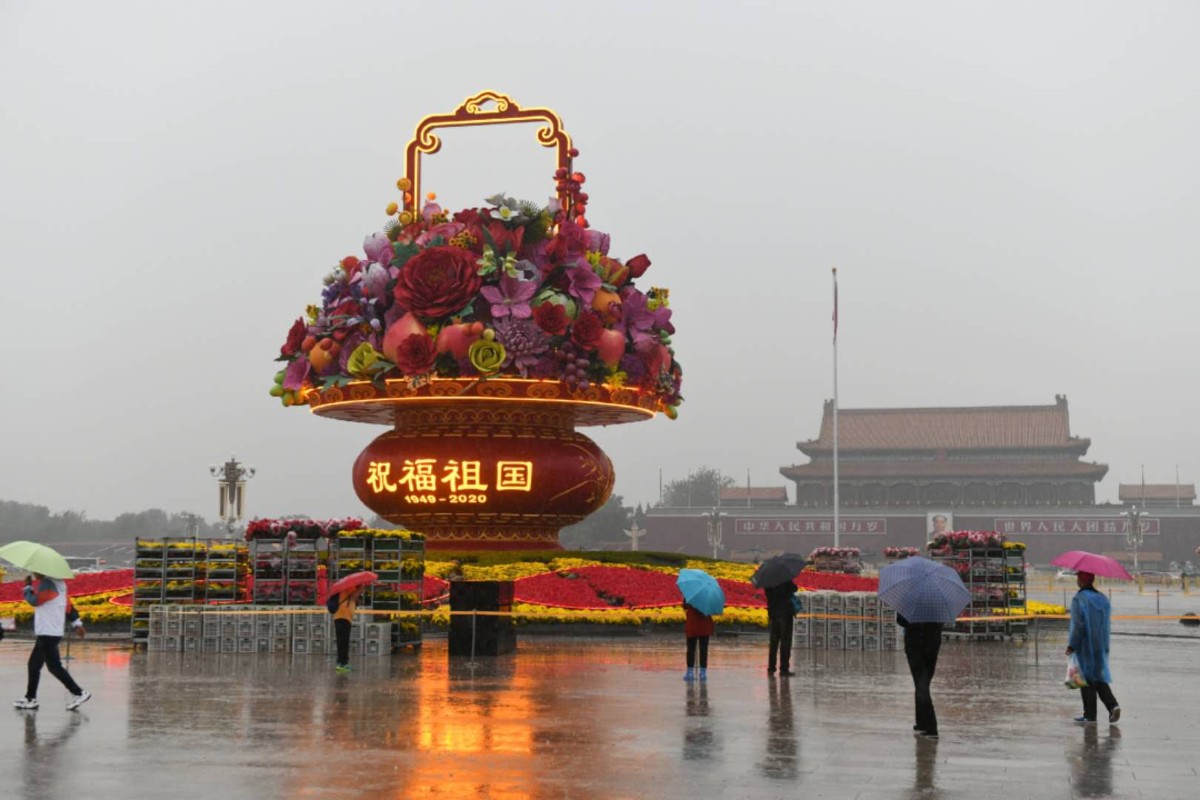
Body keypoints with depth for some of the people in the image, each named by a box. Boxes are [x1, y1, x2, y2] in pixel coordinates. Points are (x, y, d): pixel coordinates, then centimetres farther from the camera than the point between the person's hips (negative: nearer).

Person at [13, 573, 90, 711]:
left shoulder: (48, 584, -16)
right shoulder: (56, 583, 16)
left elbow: (34, 600, -22)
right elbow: (67, 605, 19)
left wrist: (28, 586, -5)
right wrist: (77, 623, 22)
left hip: (48, 634, -10)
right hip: (45, 633, 10)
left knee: (54, 666, -9)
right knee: (34, 665, 15)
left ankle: (78, 694, -8)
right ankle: (30, 698, 20)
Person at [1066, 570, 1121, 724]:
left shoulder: (1078, 599, -15)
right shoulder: (1102, 599, 7)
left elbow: (1078, 625, -19)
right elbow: (1106, 622, 13)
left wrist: (1072, 645, -12)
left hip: (1085, 646, -6)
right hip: (1101, 646, 6)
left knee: (1087, 680, 1)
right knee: (1099, 677, 15)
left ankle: (1090, 715, 5)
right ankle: (1113, 705, -2)